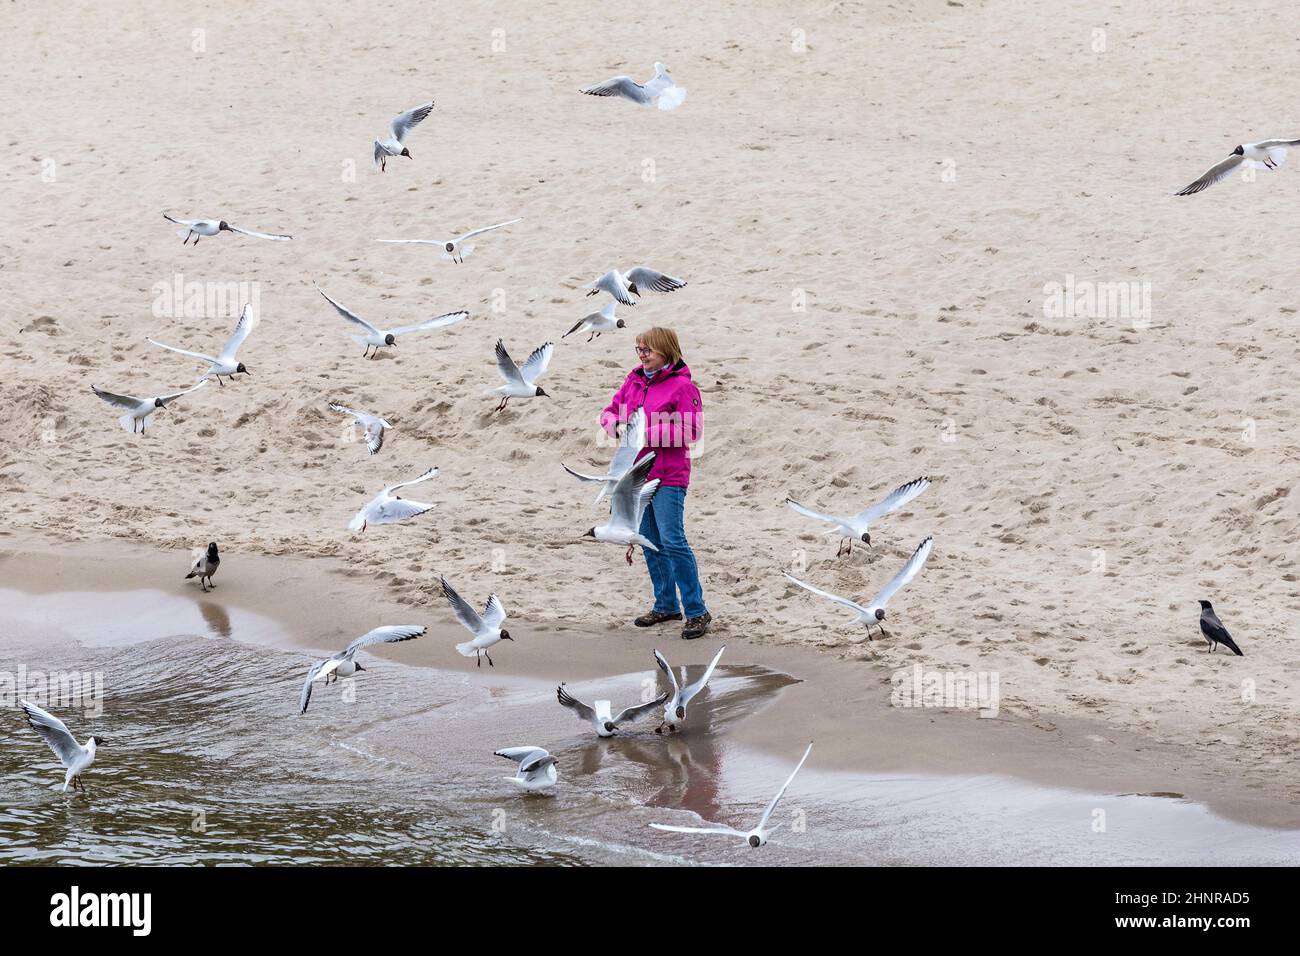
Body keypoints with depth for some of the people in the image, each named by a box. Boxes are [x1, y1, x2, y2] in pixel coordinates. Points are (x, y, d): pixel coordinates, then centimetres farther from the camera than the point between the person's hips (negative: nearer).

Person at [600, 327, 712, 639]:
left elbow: (691, 430, -17)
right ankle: (666, 605, 26)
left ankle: (696, 611, -6)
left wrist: (648, 433, -20)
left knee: (673, 541, -12)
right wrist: (616, 424, -5)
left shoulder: (681, 385, -11)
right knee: (651, 543, 14)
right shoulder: (634, 381, 10)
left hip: (668, 477, -8)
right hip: (638, 473, 8)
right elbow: (610, 411, 19)